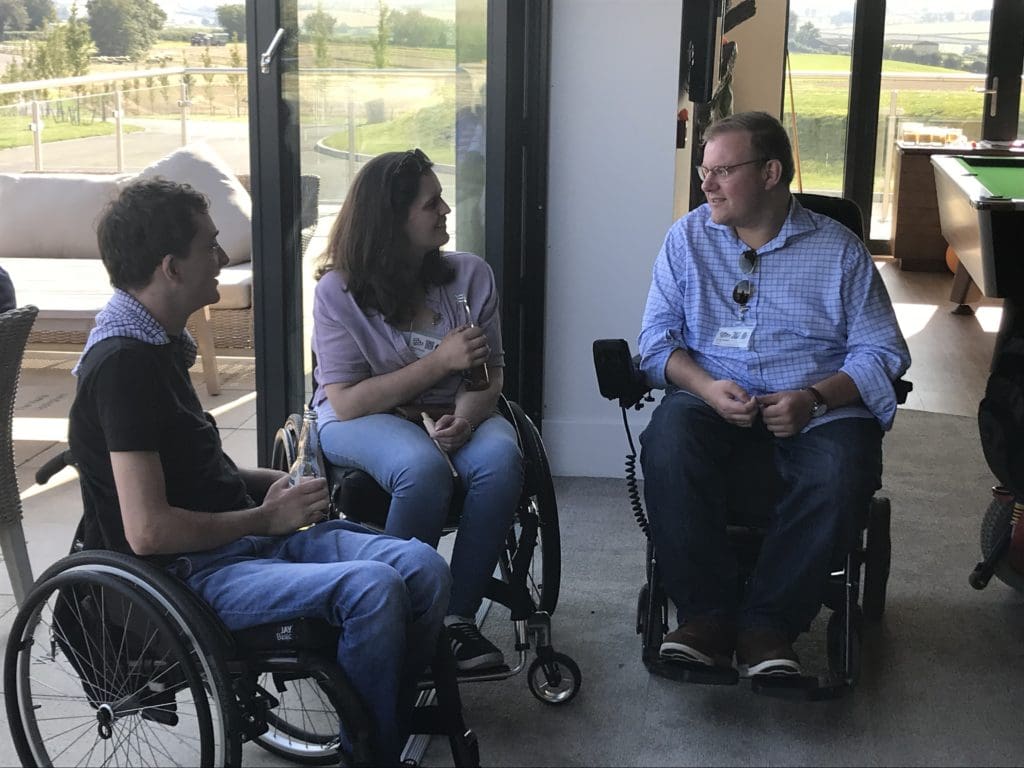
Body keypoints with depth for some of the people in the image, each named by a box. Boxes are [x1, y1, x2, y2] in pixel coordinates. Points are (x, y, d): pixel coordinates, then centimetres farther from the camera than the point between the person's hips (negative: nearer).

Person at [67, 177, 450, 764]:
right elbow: (148, 530, -23)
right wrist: (265, 518, -11)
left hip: (245, 536, 9)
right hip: (187, 574, -9)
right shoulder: (124, 362, -18)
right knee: (371, 588, -29)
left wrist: (269, 483, 7)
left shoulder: (159, 340, 14)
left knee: (423, 568, -10)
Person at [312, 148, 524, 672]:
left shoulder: (470, 275, 1)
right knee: (423, 468, -36)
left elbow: (490, 375, 4)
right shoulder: (339, 290, -9)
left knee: (501, 458, -30)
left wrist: (466, 414, -21)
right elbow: (347, 402, -14)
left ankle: (457, 618, -21)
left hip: (451, 415, 4)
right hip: (361, 420, -3)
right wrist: (440, 362, -20)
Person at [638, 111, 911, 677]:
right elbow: (657, 338, 7)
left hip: (818, 410, -1)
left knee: (838, 473, -33)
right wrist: (707, 386, -14)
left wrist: (815, 397, -16)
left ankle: (766, 623, -18)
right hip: (711, 400, 1)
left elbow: (881, 351, 3)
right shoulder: (688, 238, 12)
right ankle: (706, 615, -22)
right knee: (667, 445, -33)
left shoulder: (839, 249, 8)